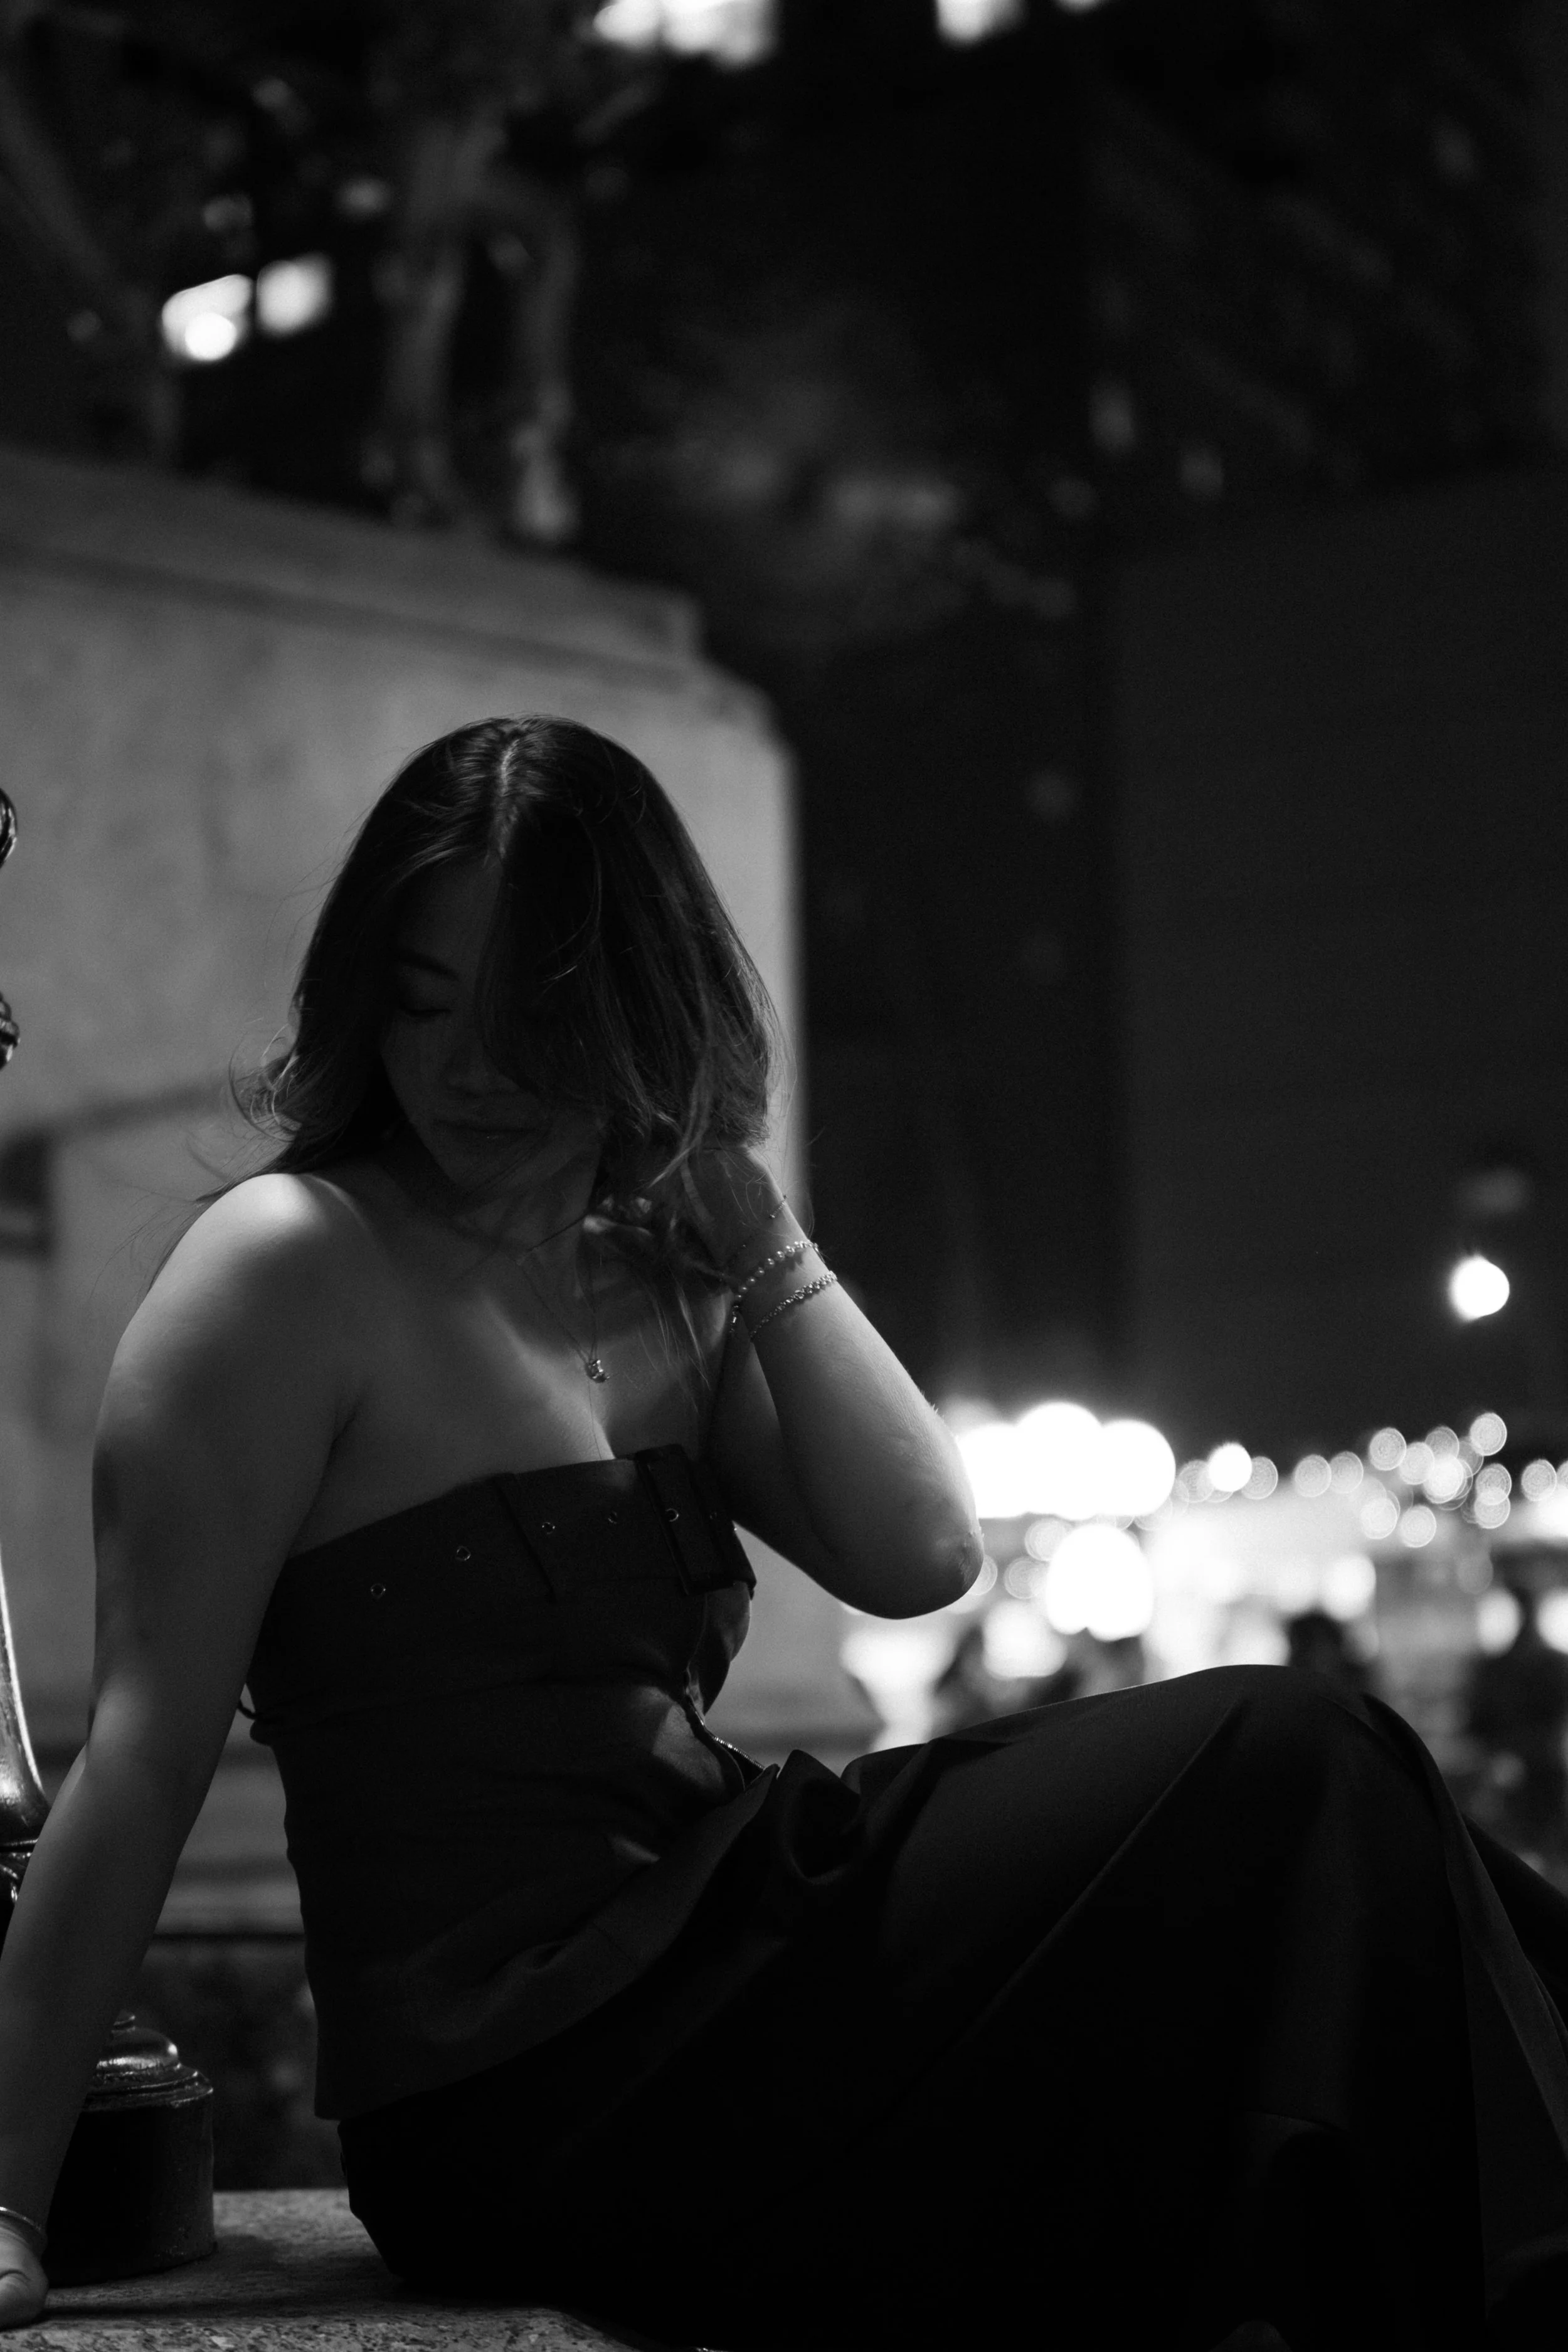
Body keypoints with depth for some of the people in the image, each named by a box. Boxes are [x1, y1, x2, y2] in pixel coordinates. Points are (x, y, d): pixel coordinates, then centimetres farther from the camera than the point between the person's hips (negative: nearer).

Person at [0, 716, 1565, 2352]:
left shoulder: (657, 1283, 13)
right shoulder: (294, 1262, -9)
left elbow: (920, 1558, 0)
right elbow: (146, 1754, -14)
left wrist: (749, 1223, 1)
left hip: (704, 1965, 8)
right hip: (534, 2093, -7)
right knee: (1273, 1773, -12)